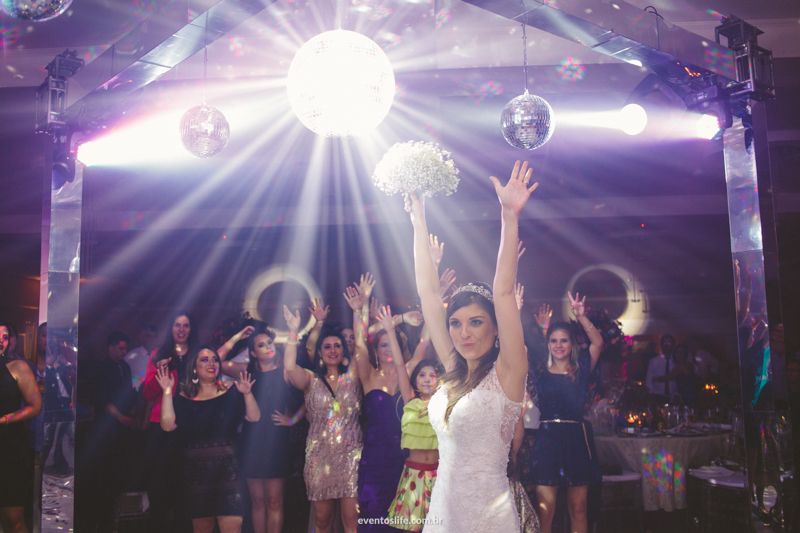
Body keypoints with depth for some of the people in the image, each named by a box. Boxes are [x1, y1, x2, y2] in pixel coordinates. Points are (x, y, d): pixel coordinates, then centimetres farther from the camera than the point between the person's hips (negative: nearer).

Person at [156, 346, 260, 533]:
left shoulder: (231, 393, 5)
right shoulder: (184, 398, 4)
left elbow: (254, 418, -5)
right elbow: (168, 425, -11)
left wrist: (247, 394, -20)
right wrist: (167, 392, -14)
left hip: (228, 470, -1)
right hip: (196, 473, 1)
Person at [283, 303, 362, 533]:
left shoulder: (351, 377, 8)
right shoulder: (311, 380, 7)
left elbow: (361, 345, -5)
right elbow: (289, 367, -12)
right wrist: (293, 331, -12)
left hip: (350, 456, -1)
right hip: (320, 457, 1)